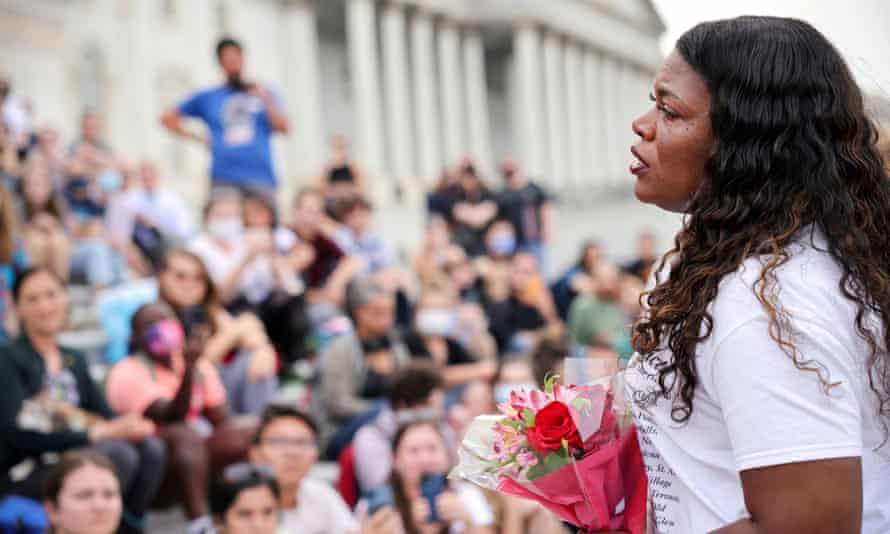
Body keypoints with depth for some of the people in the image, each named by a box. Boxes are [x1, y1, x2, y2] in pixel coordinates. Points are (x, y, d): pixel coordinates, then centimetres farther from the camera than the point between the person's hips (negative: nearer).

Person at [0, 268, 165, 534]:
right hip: (22, 473, -6)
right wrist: (98, 433, -20)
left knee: (151, 448, -18)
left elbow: (105, 414, 12)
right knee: (119, 454, -29)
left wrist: (127, 425, -14)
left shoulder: (75, 360, 17)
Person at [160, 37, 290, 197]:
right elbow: (167, 117, 19)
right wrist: (198, 138, 9)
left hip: (260, 178, 0)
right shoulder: (207, 97, 16)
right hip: (223, 179, 0)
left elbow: (283, 128, 4)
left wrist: (266, 100, -9)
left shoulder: (264, 94, 17)